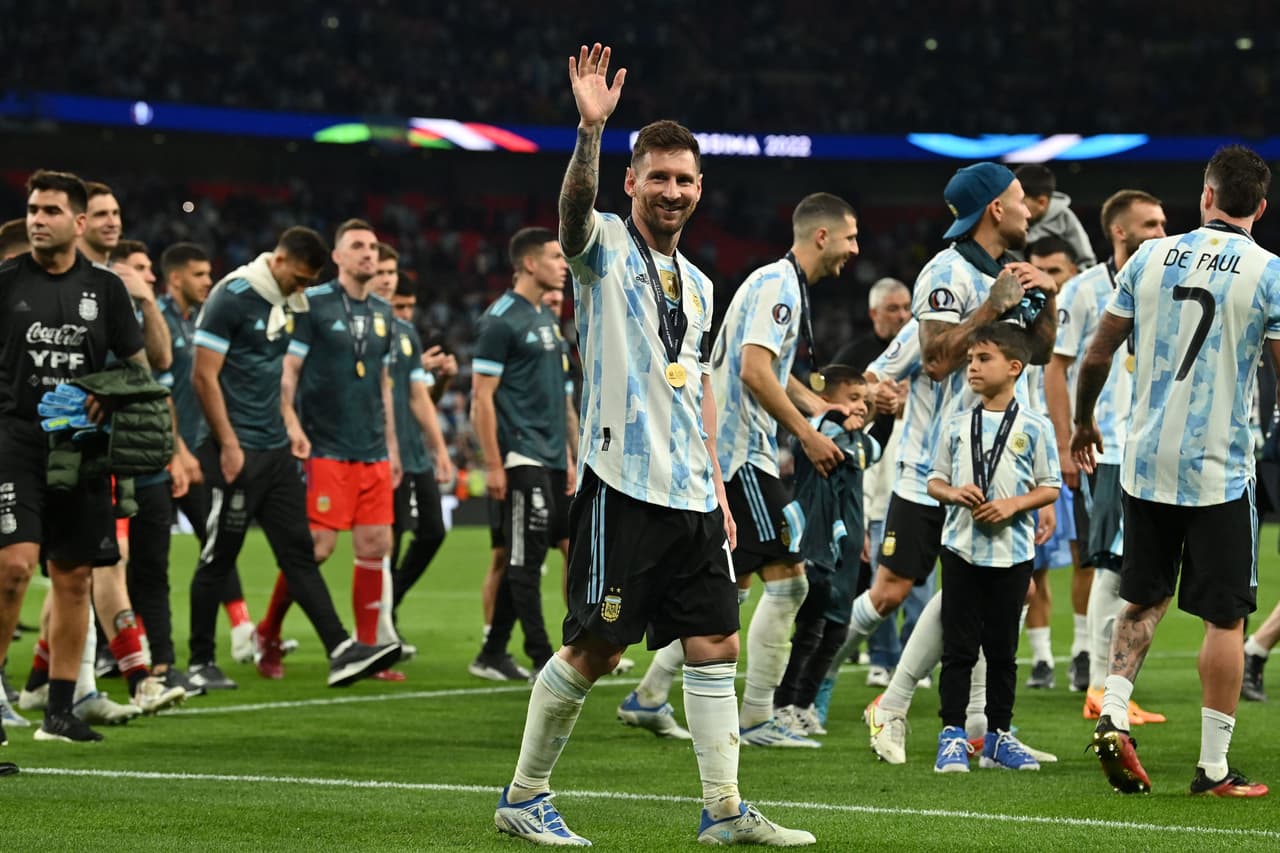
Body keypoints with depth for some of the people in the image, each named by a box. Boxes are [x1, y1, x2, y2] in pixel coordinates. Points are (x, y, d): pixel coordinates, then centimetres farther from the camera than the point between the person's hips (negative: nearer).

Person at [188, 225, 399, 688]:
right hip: (238, 451, -8)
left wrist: (289, 431, 17)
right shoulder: (232, 298, -13)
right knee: (218, 559, 1)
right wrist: (228, 446, -17)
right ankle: (201, 662, 10)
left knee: (299, 554, 4)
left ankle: (341, 651, -1)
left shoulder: (286, 302, 12)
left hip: (276, 450, 8)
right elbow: (205, 376, -15)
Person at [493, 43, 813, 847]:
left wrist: (716, 488, 19)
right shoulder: (605, 246, -2)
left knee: (716, 644, 4)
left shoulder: (698, 285, 18)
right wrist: (592, 129, -43)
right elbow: (575, 207, -26)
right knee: (592, 648, -5)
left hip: (691, 493, 7)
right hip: (623, 485, -7)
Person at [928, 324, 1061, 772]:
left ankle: (998, 735, 17)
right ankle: (953, 736, 3)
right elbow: (934, 480, 10)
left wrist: (1014, 504, -14)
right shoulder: (957, 425, 6)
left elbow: (1050, 487, 2)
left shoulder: (1034, 426, -1)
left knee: (1002, 648, 8)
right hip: (961, 547, 1)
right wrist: (953, 493, -11)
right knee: (959, 646, 0)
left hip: (1012, 554, -1)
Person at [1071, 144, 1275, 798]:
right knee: (1225, 619, 3)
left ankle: (1114, 713, 1)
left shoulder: (1150, 258, 3)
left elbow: (1097, 357, 8)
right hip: (1218, 472, -4)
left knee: (1145, 599, 19)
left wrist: (1083, 423, 23)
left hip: (1146, 465, 4)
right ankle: (1213, 768, 4)